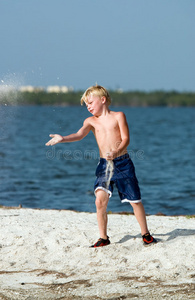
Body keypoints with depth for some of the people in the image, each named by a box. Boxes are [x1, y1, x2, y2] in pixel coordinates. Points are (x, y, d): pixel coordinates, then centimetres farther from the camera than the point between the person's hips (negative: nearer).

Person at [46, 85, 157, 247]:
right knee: (100, 200, -13)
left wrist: (116, 152, -25)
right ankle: (103, 237, 0)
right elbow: (79, 134, -11)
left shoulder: (118, 116, 1)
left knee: (135, 200, 3)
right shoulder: (91, 121, 7)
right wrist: (62, 139, -30)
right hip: (104, 165, 2)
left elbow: (126, 139, -6)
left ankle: (146, 234, 19)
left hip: (123, 163, -2)